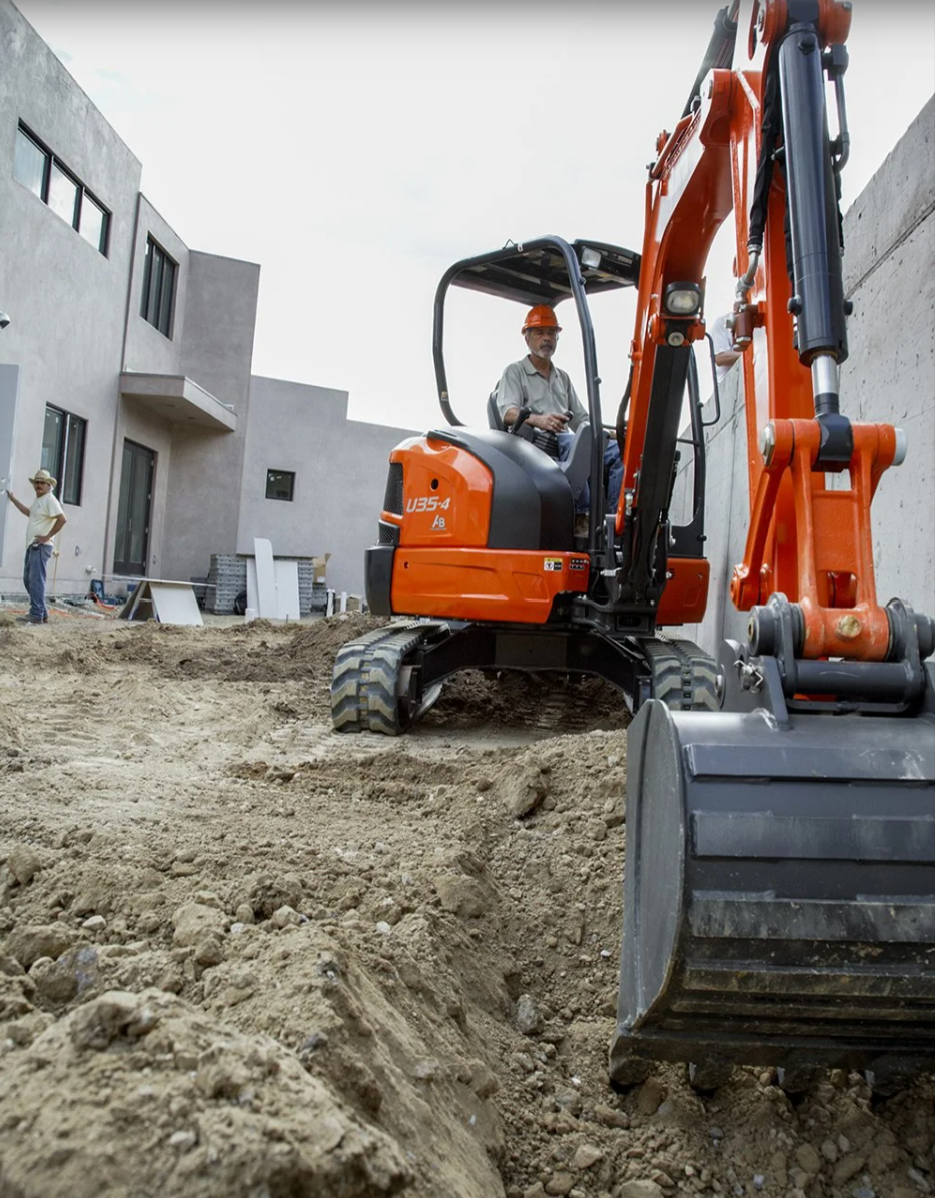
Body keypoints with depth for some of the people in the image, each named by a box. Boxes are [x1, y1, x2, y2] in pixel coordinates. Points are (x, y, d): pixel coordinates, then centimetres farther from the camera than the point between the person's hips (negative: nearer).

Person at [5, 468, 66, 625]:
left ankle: (37, 615, -13)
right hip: (32, 545, 10)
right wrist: (13, 500, 43)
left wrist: (47, 536, -20)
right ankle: (42, 612, 17)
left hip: (41, 546, -10)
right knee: (28, 579, 12)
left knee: (36, 580, -13)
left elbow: (62, 519, -25)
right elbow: (29, 512, 39)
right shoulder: (37, 500, 18)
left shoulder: (49, 500, -13)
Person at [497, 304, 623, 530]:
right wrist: (538, 420, -27)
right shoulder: (515, 372, 13)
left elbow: (580, 419, 28)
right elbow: (507, 412, -6)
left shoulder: (562, 377, 31)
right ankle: (581, 515, -39)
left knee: (618, 449, -21)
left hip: (564, 441, 6)